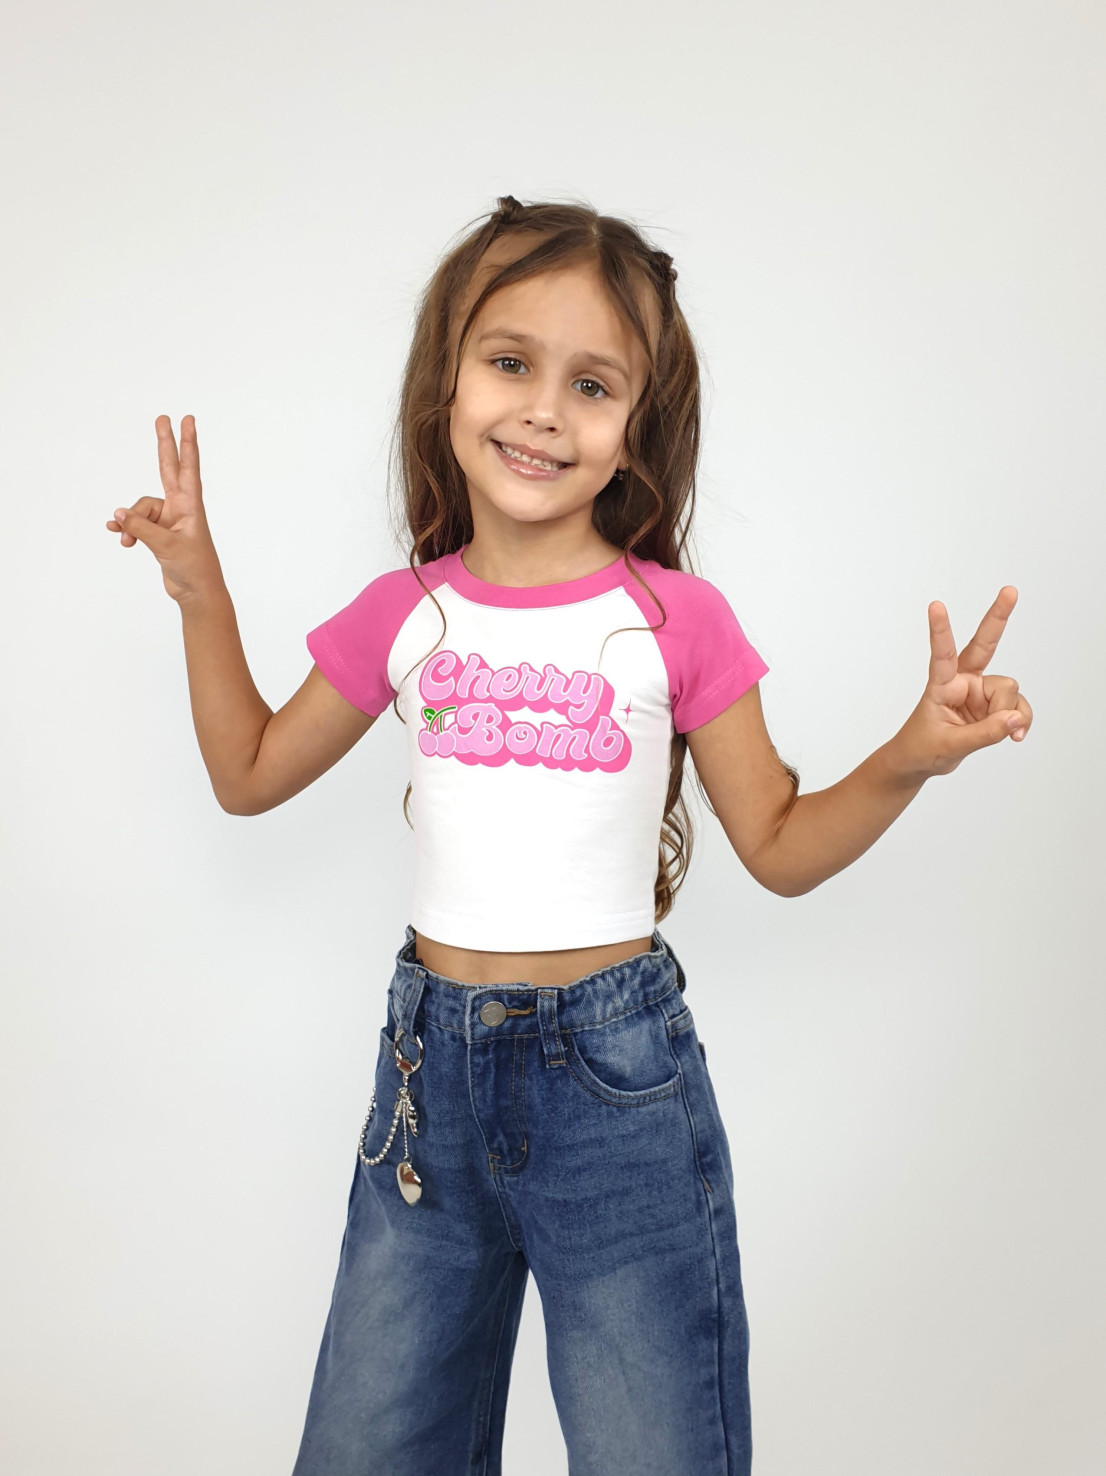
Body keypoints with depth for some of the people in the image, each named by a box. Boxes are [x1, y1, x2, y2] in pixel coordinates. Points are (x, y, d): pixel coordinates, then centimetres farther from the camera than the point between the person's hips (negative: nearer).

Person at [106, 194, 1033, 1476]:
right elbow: (251, 774, 13)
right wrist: (199, 591, 7)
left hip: (616, 1075, -2)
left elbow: (781, 847, 1)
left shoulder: (675, 619, -7)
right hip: (432, 1069, 3)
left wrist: (913, 756, -16)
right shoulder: (404, 615, 0)